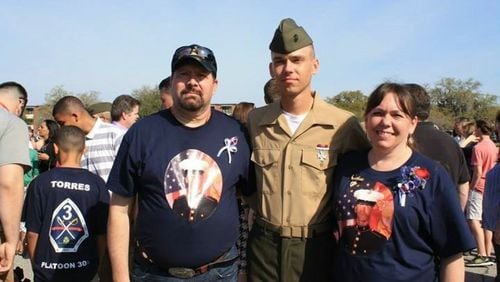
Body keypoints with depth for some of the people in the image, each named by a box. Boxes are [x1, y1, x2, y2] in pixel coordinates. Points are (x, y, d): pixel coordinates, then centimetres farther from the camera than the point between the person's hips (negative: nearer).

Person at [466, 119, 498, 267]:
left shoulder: (478, 148, -15)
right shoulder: (493, 146, 10)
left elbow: (478, 172, -18)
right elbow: (493, 166, 16)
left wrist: (471, 187, -10)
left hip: (479, 187, -9)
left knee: (473, 221, -9)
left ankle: (482, 256, -14)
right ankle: (488, 254, 16)